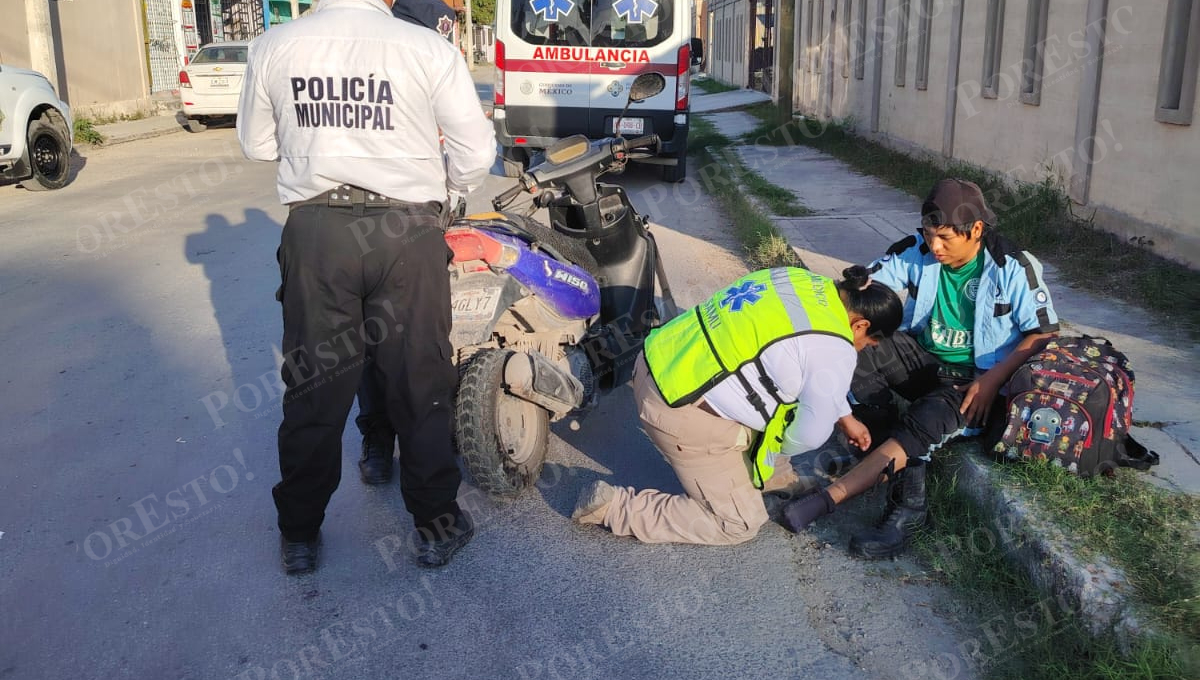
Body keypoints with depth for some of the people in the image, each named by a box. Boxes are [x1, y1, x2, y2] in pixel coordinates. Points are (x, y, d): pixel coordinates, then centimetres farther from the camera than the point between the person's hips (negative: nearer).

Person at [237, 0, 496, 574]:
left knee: (313, 387, 13)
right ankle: (435, 526, 22)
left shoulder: (274, 46, 1)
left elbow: (256, 144, 13)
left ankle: (299, 534, 25)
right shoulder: (428, 49, -7)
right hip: (407, 230, -2)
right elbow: (477, 153, -3)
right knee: (420, 385, 10)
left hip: (315, 230, 2)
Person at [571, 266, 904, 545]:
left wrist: (845, 418, 32)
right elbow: (811, 433, -5)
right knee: (739, 522, 7)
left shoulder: (807, 283, 9)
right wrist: (781, 447, 16)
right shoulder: (834, 351, -16)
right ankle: (615, 506, 1)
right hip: (683, 414, -9)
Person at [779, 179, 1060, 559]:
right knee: (854, 348, -25)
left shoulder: (1013, 268, -13)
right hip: (922, 357, 4)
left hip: (975, 380, -4)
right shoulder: (917, 251, -6)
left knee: (927, 418, -36)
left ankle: (829, 498, -37)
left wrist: (993, 380, -22)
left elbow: (1044, 333, -9)